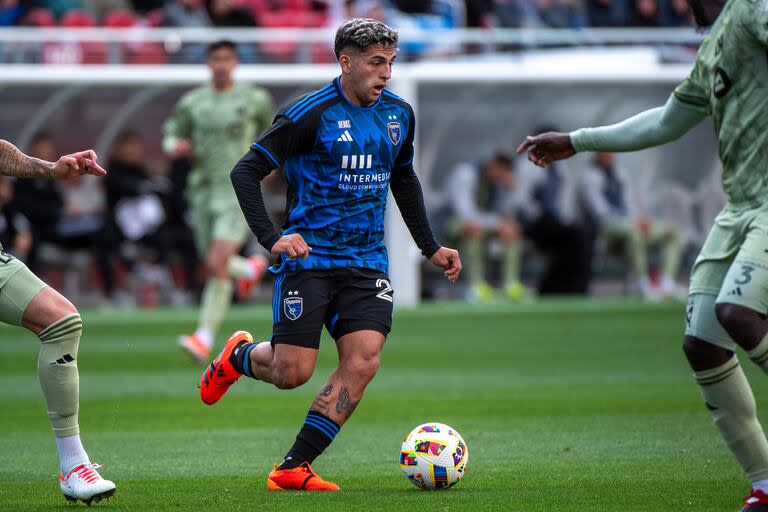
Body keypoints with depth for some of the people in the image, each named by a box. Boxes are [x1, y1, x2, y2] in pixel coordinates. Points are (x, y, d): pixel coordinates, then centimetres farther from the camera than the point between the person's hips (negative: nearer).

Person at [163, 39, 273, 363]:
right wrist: (175, 146, -7)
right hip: (203, 190, 4)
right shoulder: (192, 102, 7)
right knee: (214, 266, 9)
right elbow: (171, 135, 16)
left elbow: (273, 129, 19)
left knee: (218, 263, -18)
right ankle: (251, 269, 46)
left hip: (238, 192, -4)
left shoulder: (254, 99, 2)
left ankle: (205, 338, -18)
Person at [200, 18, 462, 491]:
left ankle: (293, 469, -7)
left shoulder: (399, 114, 8)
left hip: (367, 263, 5)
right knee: (292, 373, -8)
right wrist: (271, 238, -21)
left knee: (363, 361, -14)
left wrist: (430, 248, 24)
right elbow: (246, 171, -10)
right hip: (310, 256, -5)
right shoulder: (311, 115, -11)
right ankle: (239, 356, 29)